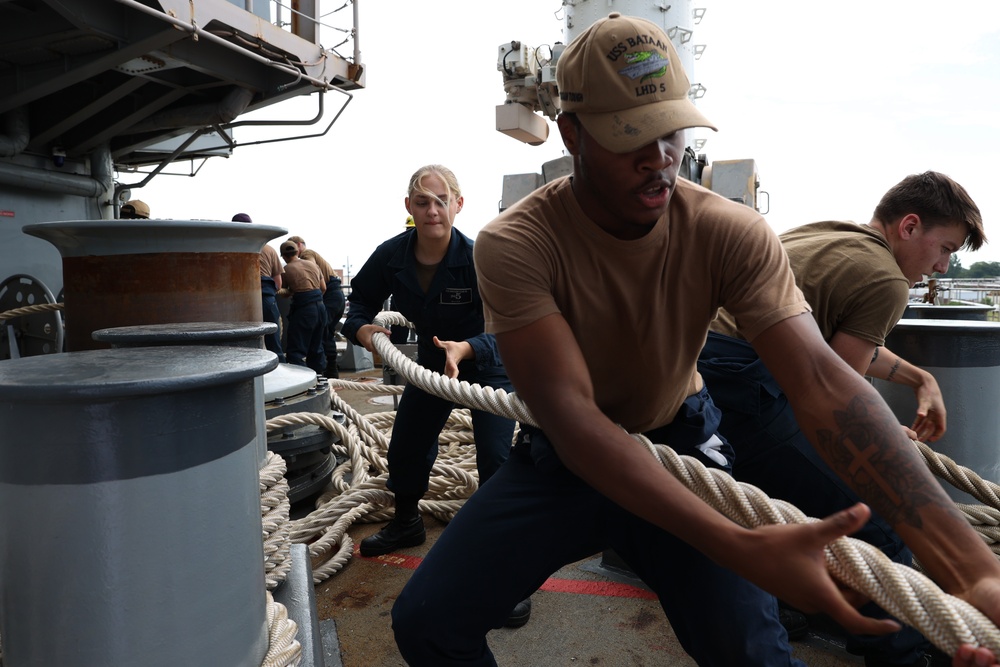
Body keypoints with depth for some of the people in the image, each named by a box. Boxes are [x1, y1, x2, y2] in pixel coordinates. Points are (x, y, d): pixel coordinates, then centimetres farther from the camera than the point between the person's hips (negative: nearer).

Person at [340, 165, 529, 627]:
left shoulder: (479, 258, -30)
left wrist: (465, 349, -51)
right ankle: (406, 524, 43)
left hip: (486, 364, -5)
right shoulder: (391, 256, -17)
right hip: (431, 361, 5)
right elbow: (361, 301, -4)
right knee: (405, 449, 13)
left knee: (496, 463, -16)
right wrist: (363, 329, -26)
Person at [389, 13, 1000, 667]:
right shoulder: (514, 245, -25)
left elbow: (820, 379, -27)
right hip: (563, 459, 0)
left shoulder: (731, 232, -18)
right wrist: (740, 547, -44)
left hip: (681, 443, 1)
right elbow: (570, 413, -34)